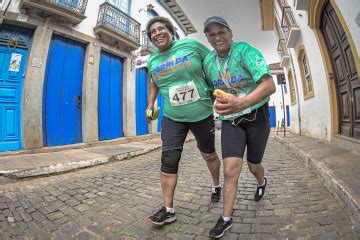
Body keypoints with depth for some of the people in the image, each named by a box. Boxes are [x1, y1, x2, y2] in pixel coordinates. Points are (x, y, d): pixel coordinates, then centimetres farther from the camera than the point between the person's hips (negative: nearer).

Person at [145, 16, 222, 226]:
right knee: (168, 159, -7)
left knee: (209, 154, 14)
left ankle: (216, 186, 44)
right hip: (173, 118, 2)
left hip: (202, 114, -1)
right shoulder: (152, 61, 5)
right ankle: (168, 209, 10)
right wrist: (151, 103, 14)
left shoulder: (191, 45, -6)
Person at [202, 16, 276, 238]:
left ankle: (262, 182, 53)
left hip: (256, 116, -2)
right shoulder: (208, 62, -1)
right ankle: (226, 218, 11)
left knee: (253, 165, 14)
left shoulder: (245, 51, -17)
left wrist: (241, 104, -48)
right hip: (231, 120, 3)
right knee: (231, 169, -10)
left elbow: (270, 86, -31)